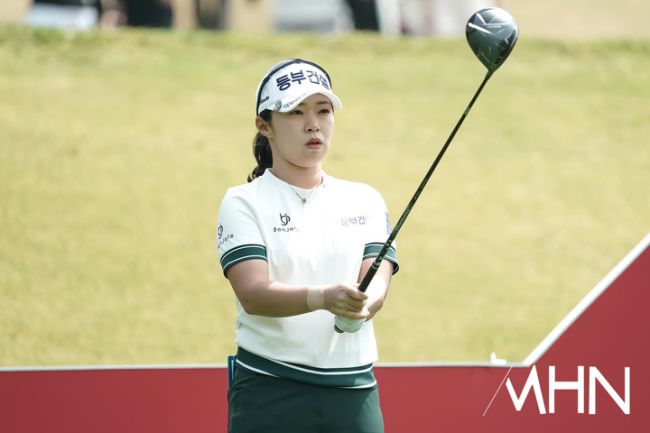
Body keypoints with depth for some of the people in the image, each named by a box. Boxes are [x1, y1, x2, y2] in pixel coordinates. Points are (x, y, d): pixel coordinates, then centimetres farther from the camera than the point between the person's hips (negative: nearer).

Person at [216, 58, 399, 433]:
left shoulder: (365, 201, 13)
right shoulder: (243, 203, 1)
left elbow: (377, 283, -2)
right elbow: (253, 293, -14)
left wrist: (361, 306, -27)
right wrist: (323, 298, -33)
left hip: (354, 396, 3)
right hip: (270, 397, -3)